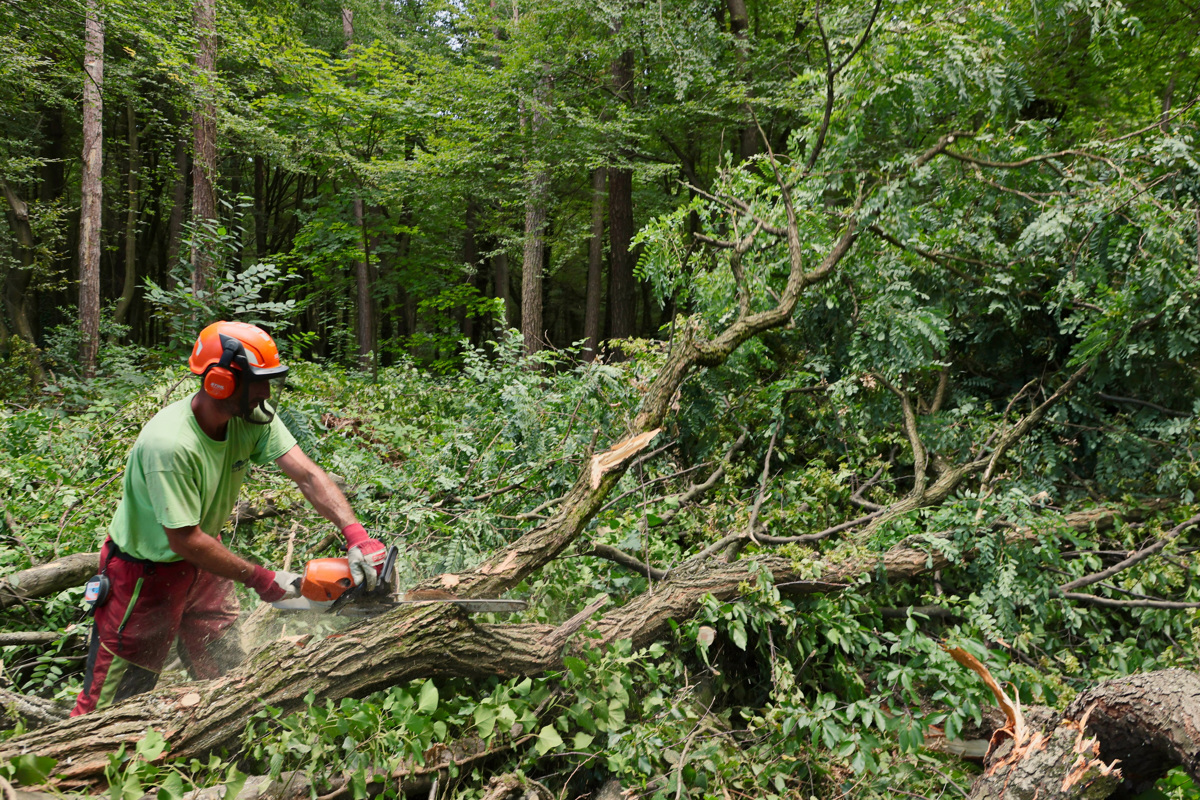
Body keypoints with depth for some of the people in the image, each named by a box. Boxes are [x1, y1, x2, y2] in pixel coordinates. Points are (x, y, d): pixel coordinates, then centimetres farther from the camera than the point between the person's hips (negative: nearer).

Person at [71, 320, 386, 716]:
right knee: (114, 701, 6)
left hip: (202, 564, 7)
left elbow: (308, 475, -20)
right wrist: (261, 579, -24)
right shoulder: (169, 444, -34)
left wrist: (356, 534, -34)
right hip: (147, 575, -7)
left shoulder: (252, 418, -15)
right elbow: (185, 541, -29)